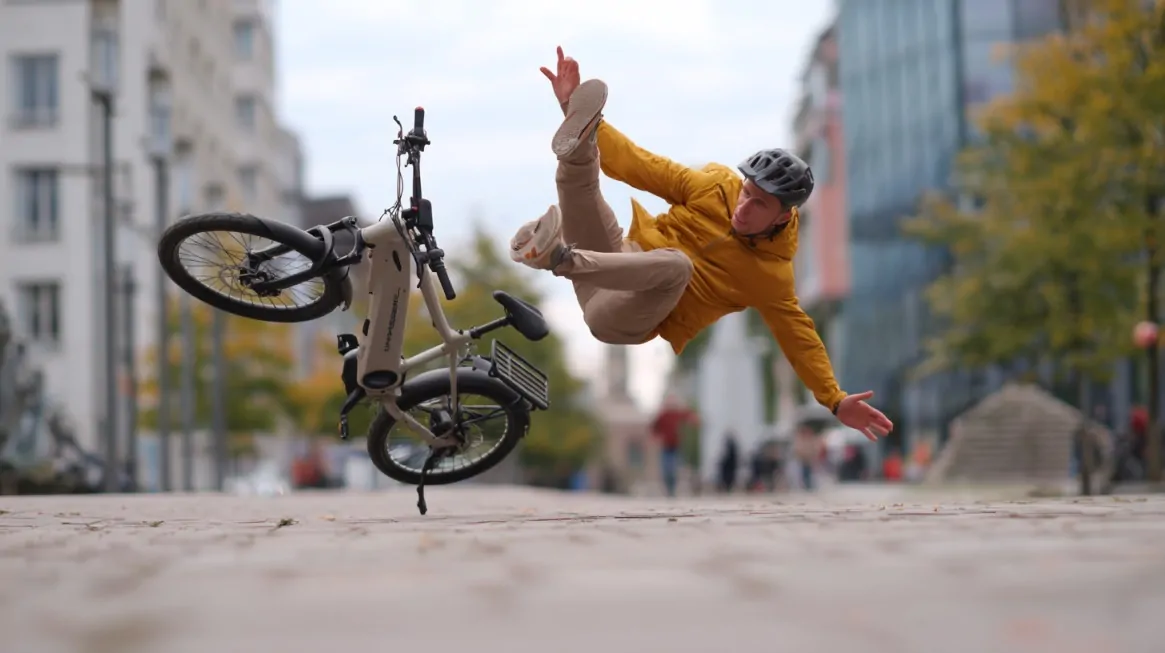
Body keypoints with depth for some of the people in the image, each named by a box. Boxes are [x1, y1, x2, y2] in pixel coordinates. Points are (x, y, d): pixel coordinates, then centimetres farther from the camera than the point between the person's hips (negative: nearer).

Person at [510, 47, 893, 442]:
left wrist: (835, 401, -11)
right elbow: (643, 166, 1)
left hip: (624, 324, -4)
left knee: (677, 263, -39)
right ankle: (577, 140, -53)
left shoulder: (772, 275, -4)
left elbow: (799, 337, 1)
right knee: (578, 178, -18)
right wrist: (573, 110, -6)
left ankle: (561, 258, -49)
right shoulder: (716, 186, 1)